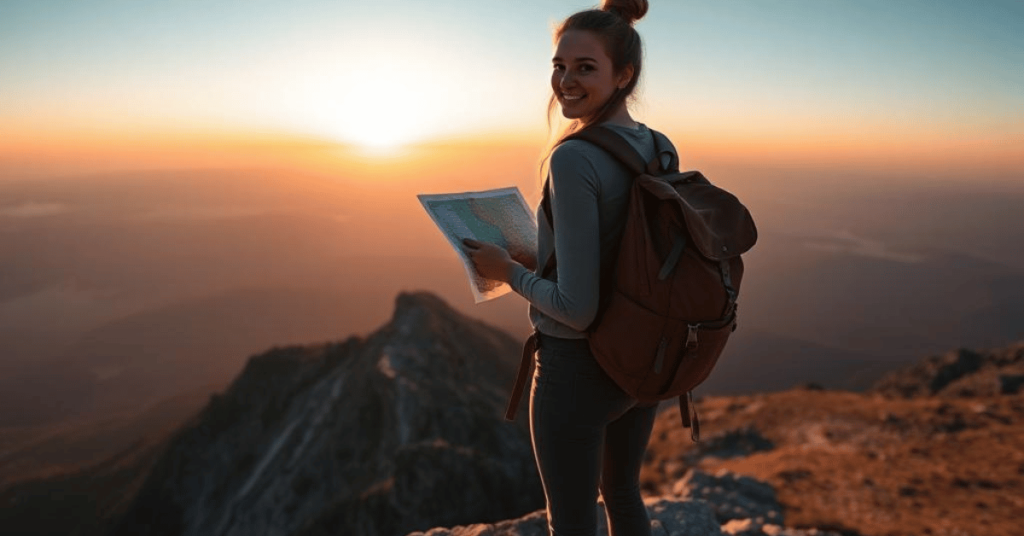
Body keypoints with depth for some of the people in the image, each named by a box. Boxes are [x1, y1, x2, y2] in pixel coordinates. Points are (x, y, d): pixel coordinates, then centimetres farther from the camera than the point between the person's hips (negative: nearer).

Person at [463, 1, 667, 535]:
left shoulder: (572, 160, -24)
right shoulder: (656, 148, 1)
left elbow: (577, 308, -26)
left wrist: (510, 272, -10)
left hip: (578, 368, -8)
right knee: (623, 493, 28)